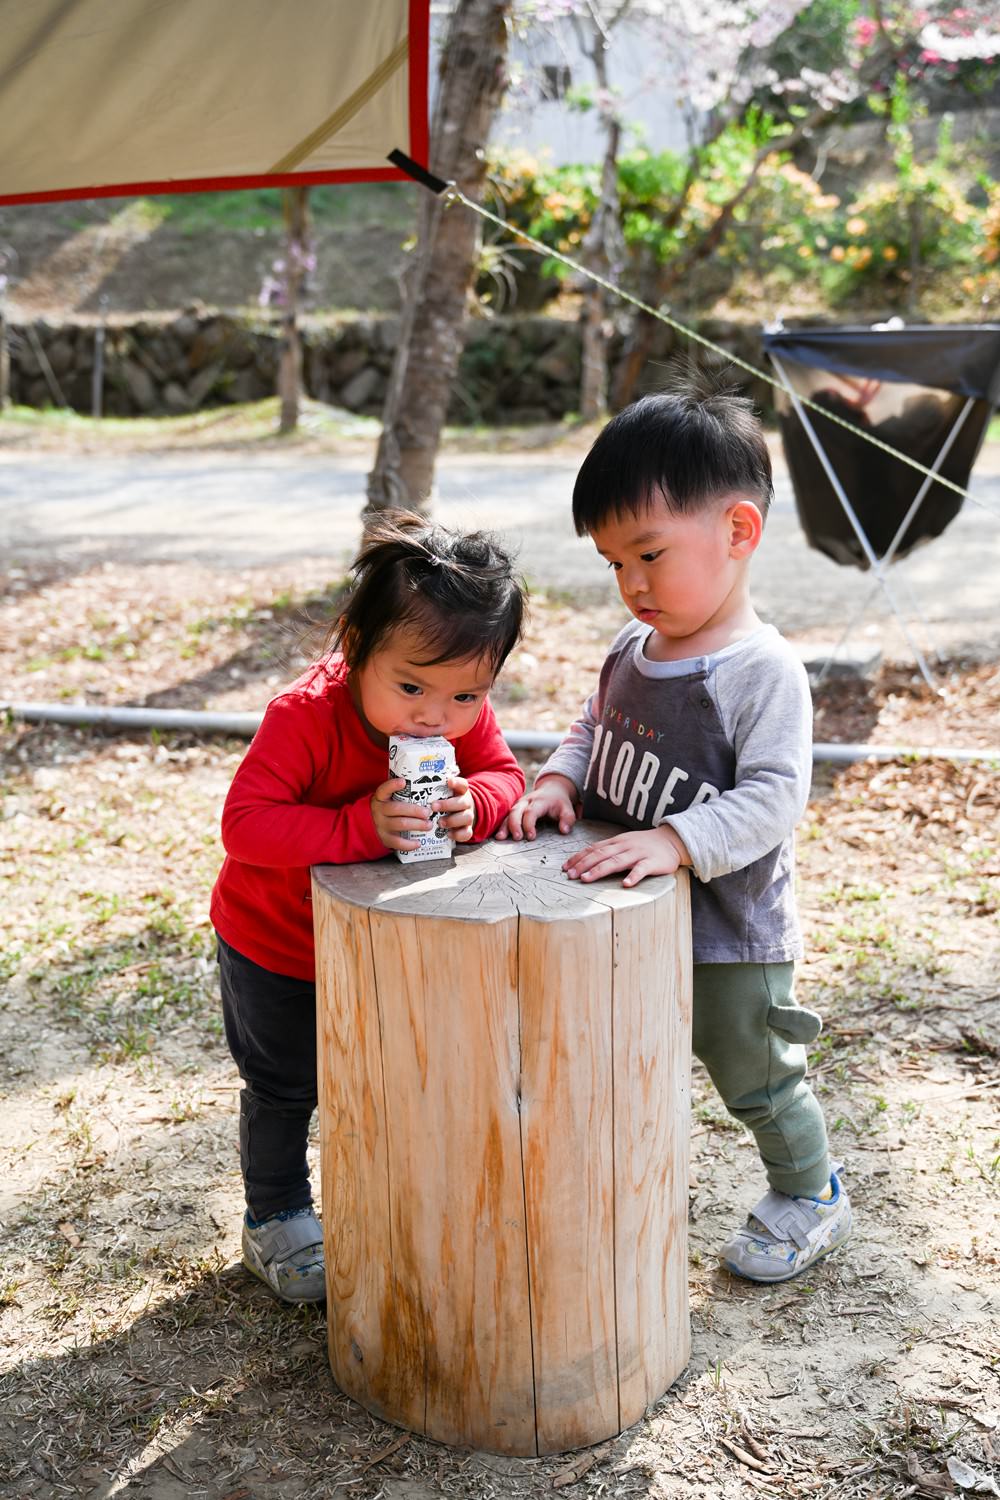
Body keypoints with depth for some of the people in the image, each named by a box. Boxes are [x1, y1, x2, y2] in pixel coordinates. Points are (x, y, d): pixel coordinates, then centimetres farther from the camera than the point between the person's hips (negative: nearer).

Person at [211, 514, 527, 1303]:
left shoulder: (465, 717, -20)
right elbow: (246, 822, -41)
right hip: (275, 943, -5)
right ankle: (276, 1219, 36)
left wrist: (474, 803, -35)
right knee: (284, 1090, 13)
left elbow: (504, 774, -11)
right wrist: (361, 826, -50)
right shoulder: (305, 716, -37)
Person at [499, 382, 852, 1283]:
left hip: (731, 936, -7)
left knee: (755, 1076, 14)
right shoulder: (632, 652, 0)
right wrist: (559, 780, -6)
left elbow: (772, 799, -28)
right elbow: (595, 730, 14)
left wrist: (675, 840, -38)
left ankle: (810, 1195, 39)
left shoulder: (764, 673, -23)